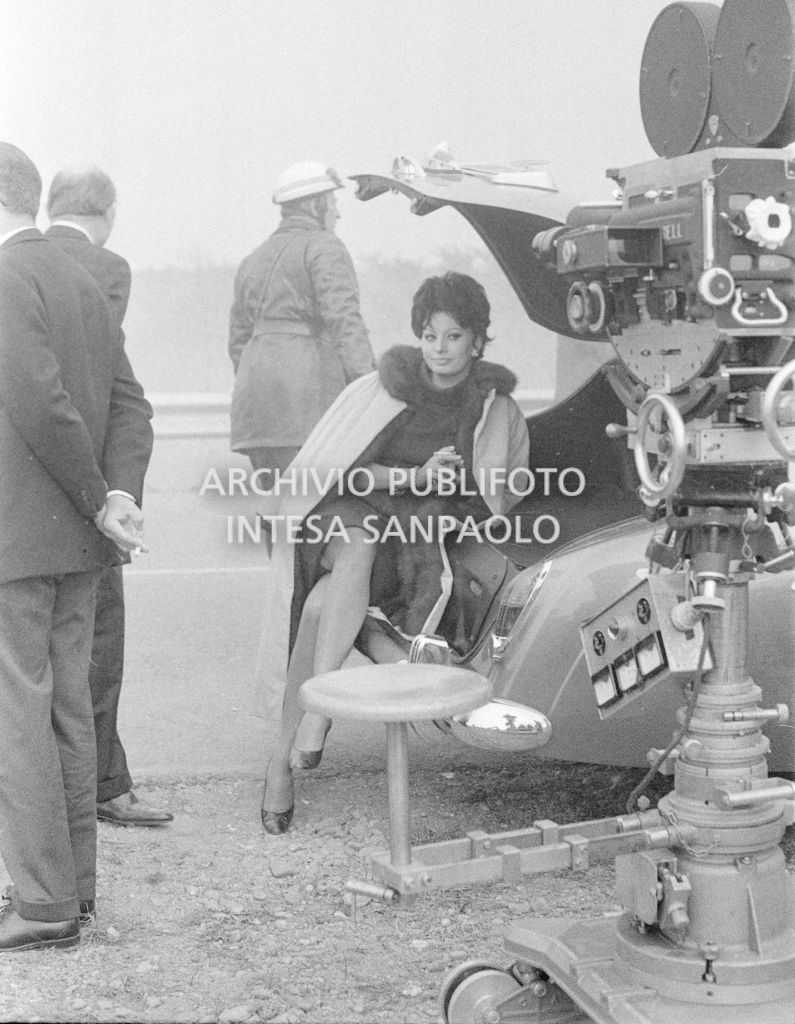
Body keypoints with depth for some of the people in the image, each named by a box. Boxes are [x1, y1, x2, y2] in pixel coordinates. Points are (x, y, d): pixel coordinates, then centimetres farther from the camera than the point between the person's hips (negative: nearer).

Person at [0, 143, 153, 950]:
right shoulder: (84, 283, 14)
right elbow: (129, 402, 8)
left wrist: (100, 502, -13)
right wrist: (121, 494, -3)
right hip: (75, 544, 9)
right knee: (67, 707, 15)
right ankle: (75, 883, 25)